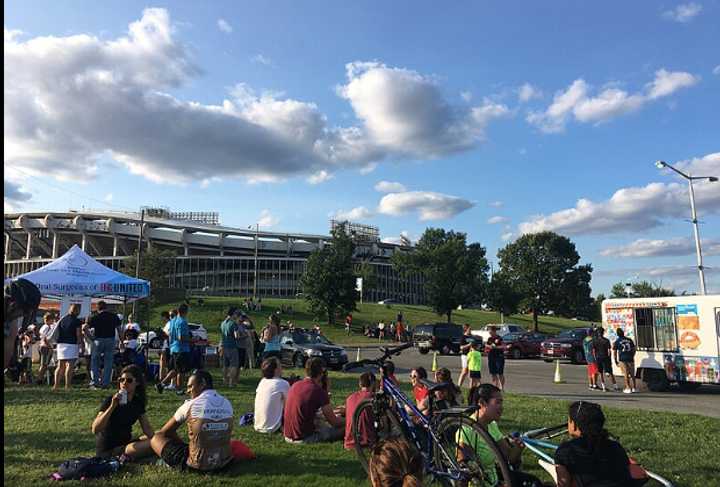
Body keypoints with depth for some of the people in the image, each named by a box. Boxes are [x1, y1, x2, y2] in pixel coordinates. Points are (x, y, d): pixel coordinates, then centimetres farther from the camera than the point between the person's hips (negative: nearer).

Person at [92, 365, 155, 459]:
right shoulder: (110, 400, -15)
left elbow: (147, 428, 4)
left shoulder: (138, 402, 3)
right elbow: (95, 430, -26)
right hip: (107, 451, -7)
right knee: (151, 445, -25)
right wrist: (112, 406, -34)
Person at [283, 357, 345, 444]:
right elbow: (334, 422, -7)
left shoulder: (295, 385, 5)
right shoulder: (319, 391, -15)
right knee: (344, 427, -1)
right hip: (304, 439, -7)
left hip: (287, 436, 7)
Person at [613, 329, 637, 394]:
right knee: (632, 374, 12)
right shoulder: (629, 340, 8)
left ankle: (628, 388, 1)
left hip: (622, 359, -3)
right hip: (630, 359, 3)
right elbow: (633, 349, 14)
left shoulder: (617, 342, -1)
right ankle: (633, 388, 16)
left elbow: (614, 352, -1)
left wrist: (616, 361, 6)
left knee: (626, 374, 1)